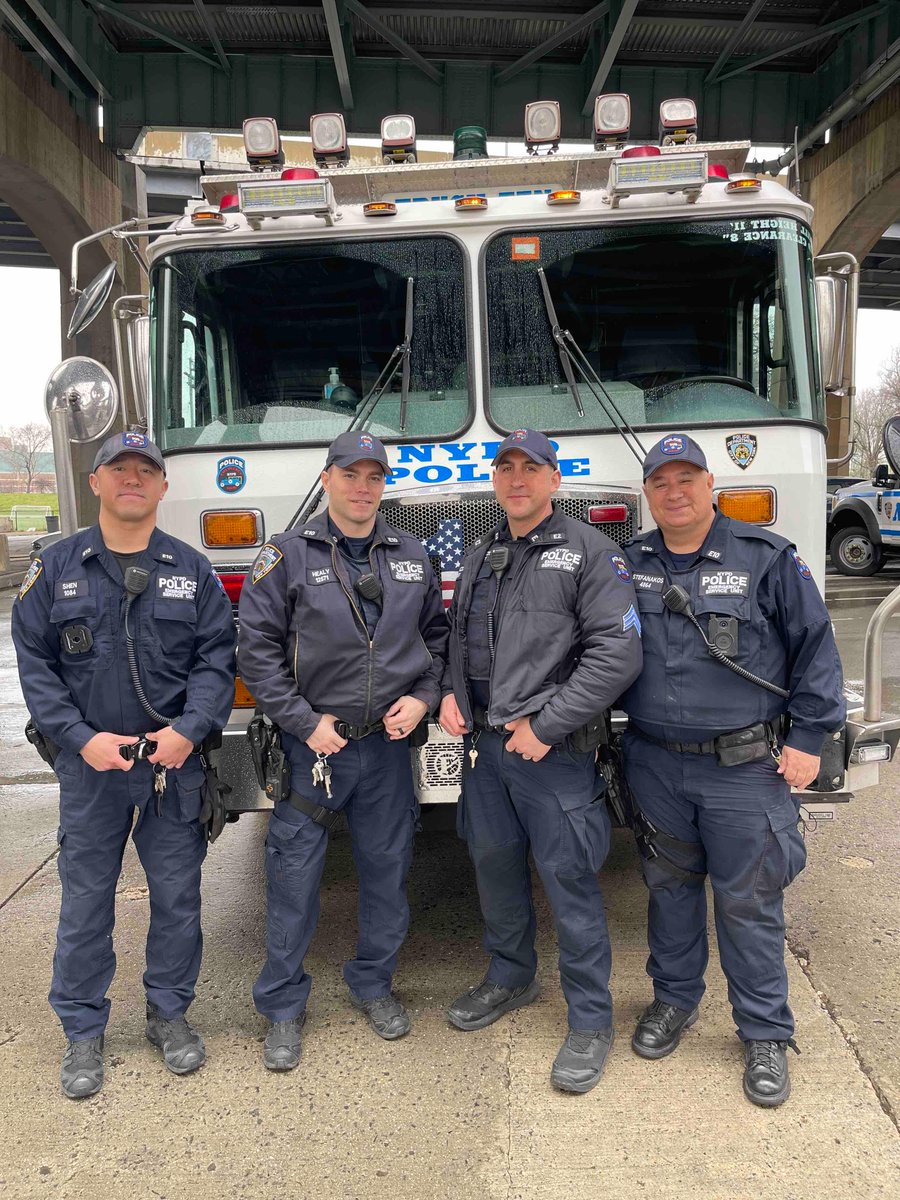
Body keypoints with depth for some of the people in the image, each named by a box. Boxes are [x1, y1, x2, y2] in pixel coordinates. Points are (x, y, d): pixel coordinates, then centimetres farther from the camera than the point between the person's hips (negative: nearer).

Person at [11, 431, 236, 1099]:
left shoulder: (192, 569, 3)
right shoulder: (57, 567, 2)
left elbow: (216, 657, 0)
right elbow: (34, 661, -1)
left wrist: (188, 731, -14)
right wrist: (82, 738, -11)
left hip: (175, 764, 1)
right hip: (89, 763, 0)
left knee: (178, 895, 10)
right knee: (86, 900, 9)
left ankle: (170, 1012, 30)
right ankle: (83, 1031, 27)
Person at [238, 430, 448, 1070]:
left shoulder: (412, 556, 7)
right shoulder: (287, 555, -4)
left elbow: (437, 634, 14)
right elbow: (258, 650, -7)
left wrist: (423, 697, -1)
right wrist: (305, 723, -12)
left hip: (388, 743, 3)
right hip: (310, 743, -3)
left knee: (387, 867, 12)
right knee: (295, 877, 4)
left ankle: (374, 982, 34)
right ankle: (284, 1006, 22)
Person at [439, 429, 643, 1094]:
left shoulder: (590, 552, -8)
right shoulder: (480, 557, 14)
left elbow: (618, 652, -16)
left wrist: (544, 724, -17)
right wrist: (452, 692, 5)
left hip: (553, 751, -6)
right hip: (483, 742, 7)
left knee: (570, 882, 1)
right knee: (495, 864, 18)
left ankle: (591, 1021, 18)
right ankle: (511, 976, 40)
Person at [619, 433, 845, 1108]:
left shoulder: (767, 557, -3)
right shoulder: (630, 565, 7)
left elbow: (815, 646, -2)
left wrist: (808, 737, -5)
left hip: (746, 769, -3)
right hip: (656, 766, 3)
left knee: (749, 901, 4)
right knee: (670, 888, 16)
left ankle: (766, 1036, 21)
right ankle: (675, 1000, 36)